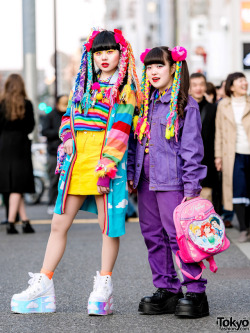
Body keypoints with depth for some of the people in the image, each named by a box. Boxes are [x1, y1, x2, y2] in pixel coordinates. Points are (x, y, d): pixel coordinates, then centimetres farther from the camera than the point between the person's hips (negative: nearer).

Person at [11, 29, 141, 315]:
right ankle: (42, 286, 8)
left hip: (106, 162, -5)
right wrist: (67, 136, 1)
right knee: (59, 223, 4)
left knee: (108, 226, 1)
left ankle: (103, 287, 11)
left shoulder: (124, 90, -1)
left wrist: (106, 170, -17)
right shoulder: (83, 84, 17)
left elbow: (119, 132, -10)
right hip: (77, 162, 5)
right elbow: (68, 115, 23)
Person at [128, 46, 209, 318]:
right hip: (146, 181, 7)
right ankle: (166, 289, 16)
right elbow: (135, 141, 19)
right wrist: (130, 173, 11)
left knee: (178, 235, -9)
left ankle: (195, 291, -3)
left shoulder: (186, 105, -5)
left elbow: (192, 148, -8)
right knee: (153, 235, 8)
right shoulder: (146, 104, 15)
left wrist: (191, 186, -13)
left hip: (172, 180, -7)